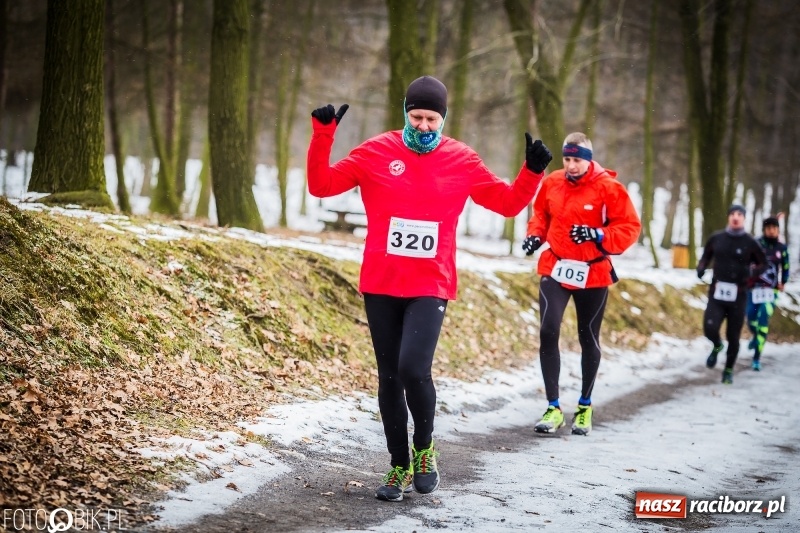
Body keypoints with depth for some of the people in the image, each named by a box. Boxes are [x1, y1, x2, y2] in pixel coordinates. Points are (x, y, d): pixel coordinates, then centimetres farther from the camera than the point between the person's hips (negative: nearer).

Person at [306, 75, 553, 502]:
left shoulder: (462, 161, 3)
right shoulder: (376, 153, 1)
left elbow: (508, 203, 11)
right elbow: (321, 185, 1)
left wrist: (532, 171, -5)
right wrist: (322, 135, -11)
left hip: (430, 287, -2)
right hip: (380, 286, 2)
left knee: (413, 369, -19)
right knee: (389, 377, 7)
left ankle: (424, 446, 8)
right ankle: (400, 467, 21)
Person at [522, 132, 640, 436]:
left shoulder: (608, 188, -11)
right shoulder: (552, 183, 0)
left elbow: (629, 228, -10)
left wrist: (598, 235, -25)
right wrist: (535, 234, -1)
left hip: (593, 274, -2)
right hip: (555, 269, 2)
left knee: (589, 339, 12)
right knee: (548, 332, -14)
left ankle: (585, 407, 30)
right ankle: (553, 408, -6)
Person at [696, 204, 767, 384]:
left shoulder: (750, 242, -3)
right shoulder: (716, 238, 2)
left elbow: (763, 263, 7)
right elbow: (706, 256, 19)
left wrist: (751, 271, -13)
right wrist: (701, 268, -2)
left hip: (738, 296, -1)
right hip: (716, 294, 1)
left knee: (733, 336, 5)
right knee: (710, 329, -17)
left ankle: (728, 370, 27)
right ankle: (717, 346, 19)